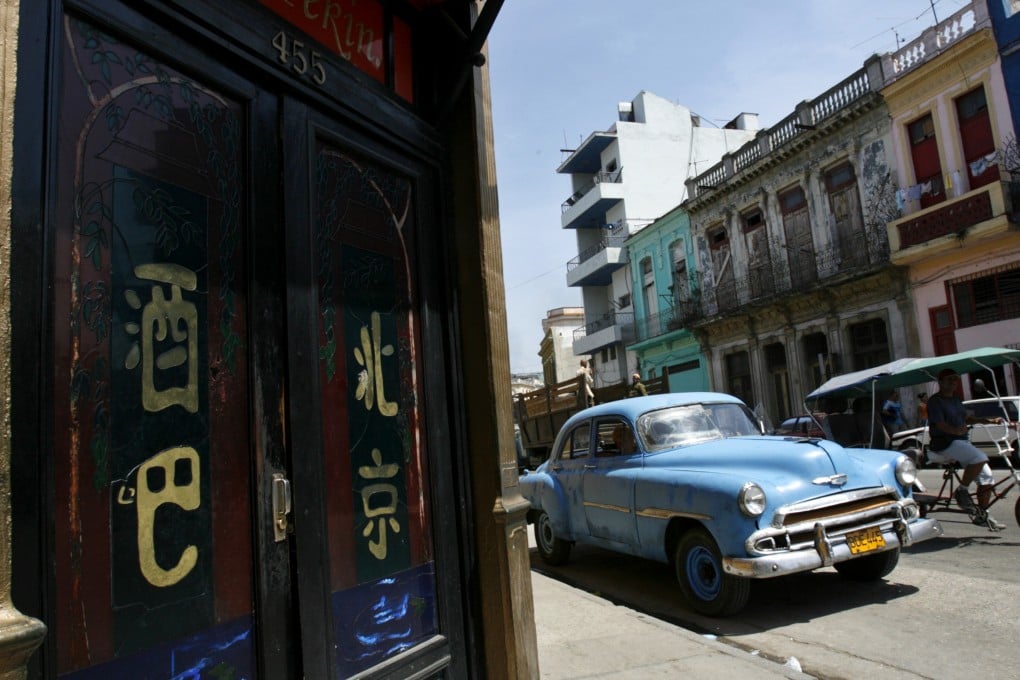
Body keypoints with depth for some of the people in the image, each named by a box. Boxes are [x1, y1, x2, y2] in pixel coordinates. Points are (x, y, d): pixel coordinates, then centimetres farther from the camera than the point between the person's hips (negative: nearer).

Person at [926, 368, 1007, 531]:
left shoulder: (955, 399, 19)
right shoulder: (935, 401, -9)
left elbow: (966, 418, 21)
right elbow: (940, 424, -20)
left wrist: (988, 420, 8)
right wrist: (955, 430, -38)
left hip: (962, 442, 9)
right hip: (945, 444, -9)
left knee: (987, 477, 3)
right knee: (980, 458, -31)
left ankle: (982, 515, 15)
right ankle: (962, 491, -14)